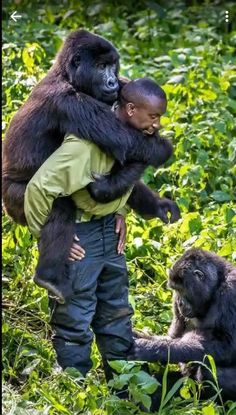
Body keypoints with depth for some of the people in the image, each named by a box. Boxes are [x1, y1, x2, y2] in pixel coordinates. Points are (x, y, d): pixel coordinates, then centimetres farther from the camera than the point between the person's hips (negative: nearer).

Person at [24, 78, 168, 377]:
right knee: (74, 319, -1)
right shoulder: (87, 142, -31)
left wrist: (120, 212, 5)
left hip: (108, 229, 9)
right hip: (76, 234, -9)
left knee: (117, 311, 17)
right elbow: (39, 187, -32)